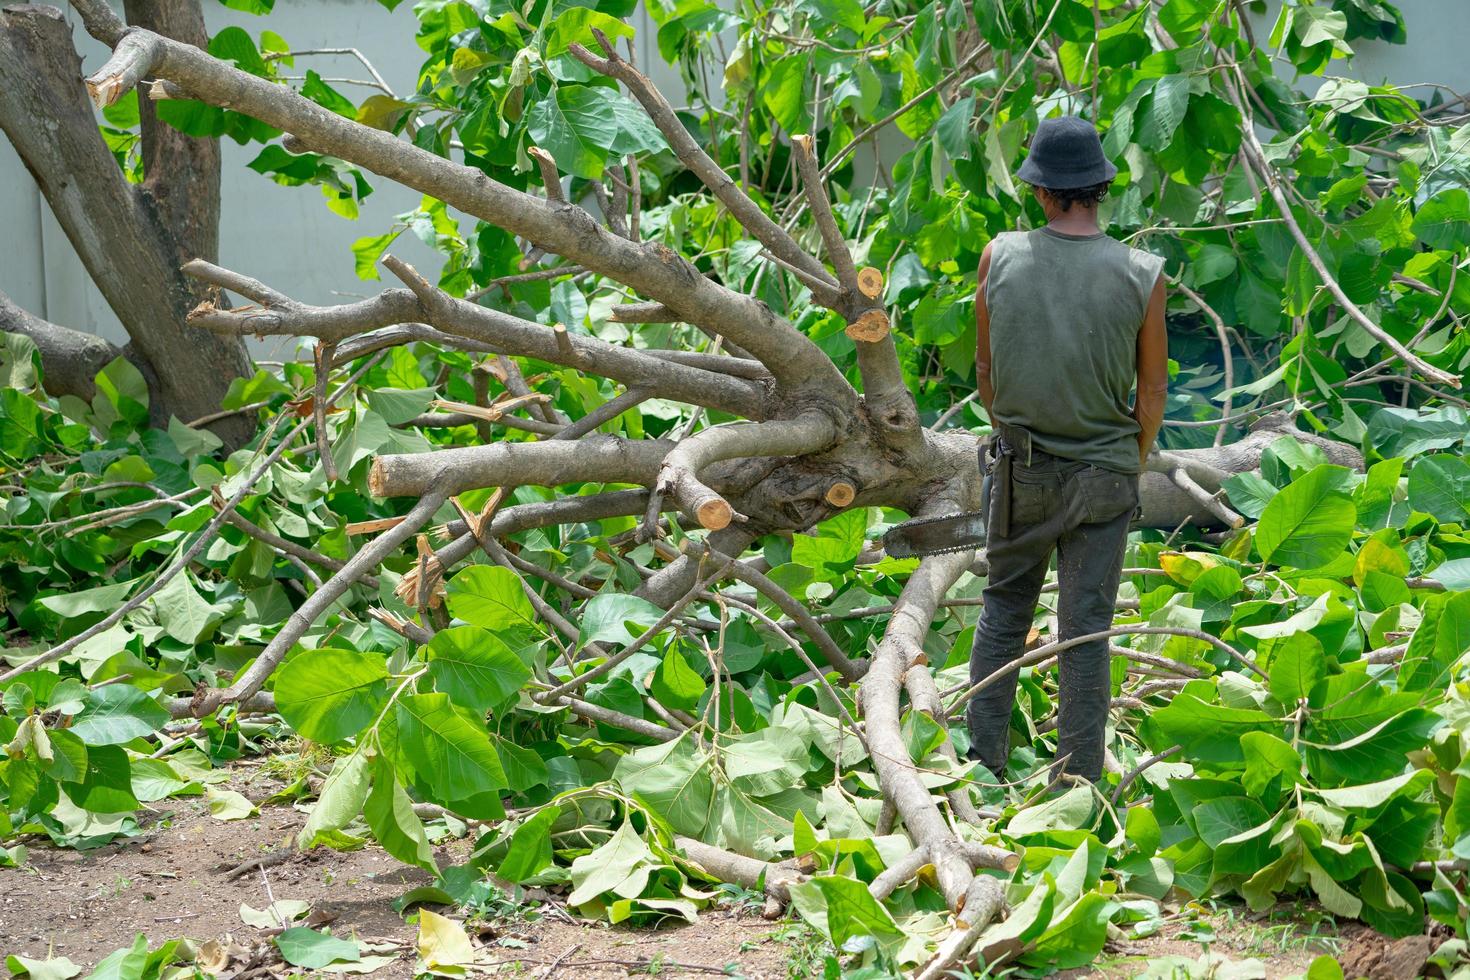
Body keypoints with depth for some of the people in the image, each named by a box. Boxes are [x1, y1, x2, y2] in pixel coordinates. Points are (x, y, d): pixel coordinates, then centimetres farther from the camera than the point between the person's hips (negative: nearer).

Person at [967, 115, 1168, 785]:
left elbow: (984, 367, 3)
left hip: (1019, 470, 1)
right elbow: (1152, 390, -3)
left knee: (1003, 611, 16)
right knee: (1085, 629, 6)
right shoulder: (1140, 276, -13)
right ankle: (1076, 782, 9)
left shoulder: (1000, 258, -10)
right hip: (1103, 478, -1)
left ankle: (983, 767, 18)